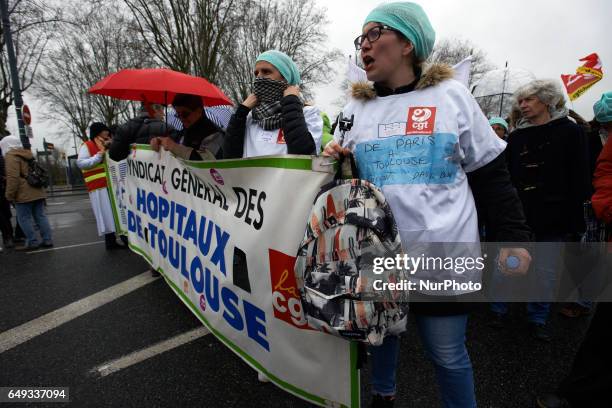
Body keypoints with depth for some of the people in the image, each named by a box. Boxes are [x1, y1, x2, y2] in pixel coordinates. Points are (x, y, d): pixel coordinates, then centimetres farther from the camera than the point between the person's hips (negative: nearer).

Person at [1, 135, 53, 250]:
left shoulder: (11, 155, -8)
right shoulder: (27, 154, 18)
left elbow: (12, 177, -17)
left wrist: (9, 194, -12)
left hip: (24, 194, -8)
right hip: (37, 191, 8)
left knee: (24, 218, 0)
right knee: (40, 216, 8)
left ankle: (32, 242, 2)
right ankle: (47, 240, 9)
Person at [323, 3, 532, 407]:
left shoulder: (450, 95, 2)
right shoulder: (356, 108, 9)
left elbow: (491, 174, 3)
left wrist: (514, 237, -2)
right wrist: (335, 161, -7)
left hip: (442, 251, -2)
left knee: (448, 353, 7)